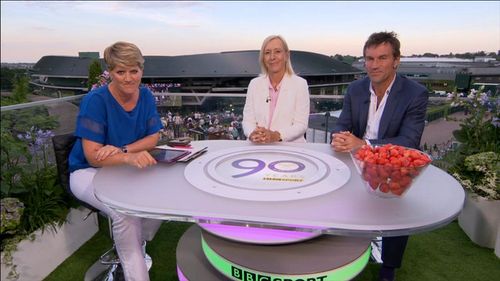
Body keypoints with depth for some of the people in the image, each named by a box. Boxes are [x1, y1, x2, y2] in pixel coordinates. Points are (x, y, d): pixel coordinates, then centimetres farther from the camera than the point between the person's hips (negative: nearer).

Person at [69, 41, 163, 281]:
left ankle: (133, 243, 7)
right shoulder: (96, 100, -20)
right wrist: (130, 157, -43)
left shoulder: (145, 96, -5)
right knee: (126, 211, -31)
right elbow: (93, 156, -24)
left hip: (127, 168, 5)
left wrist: (122, 149, -22)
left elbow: (154, 137, -3)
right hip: (89, 171, -4)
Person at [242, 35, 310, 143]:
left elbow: (301, 125, -5)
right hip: (258, 147, 2)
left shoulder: (300, 84, 1)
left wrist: (276, 135, -21)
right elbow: (248, 120, 5)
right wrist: (252, 134, -17)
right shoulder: (254, 84, 9)